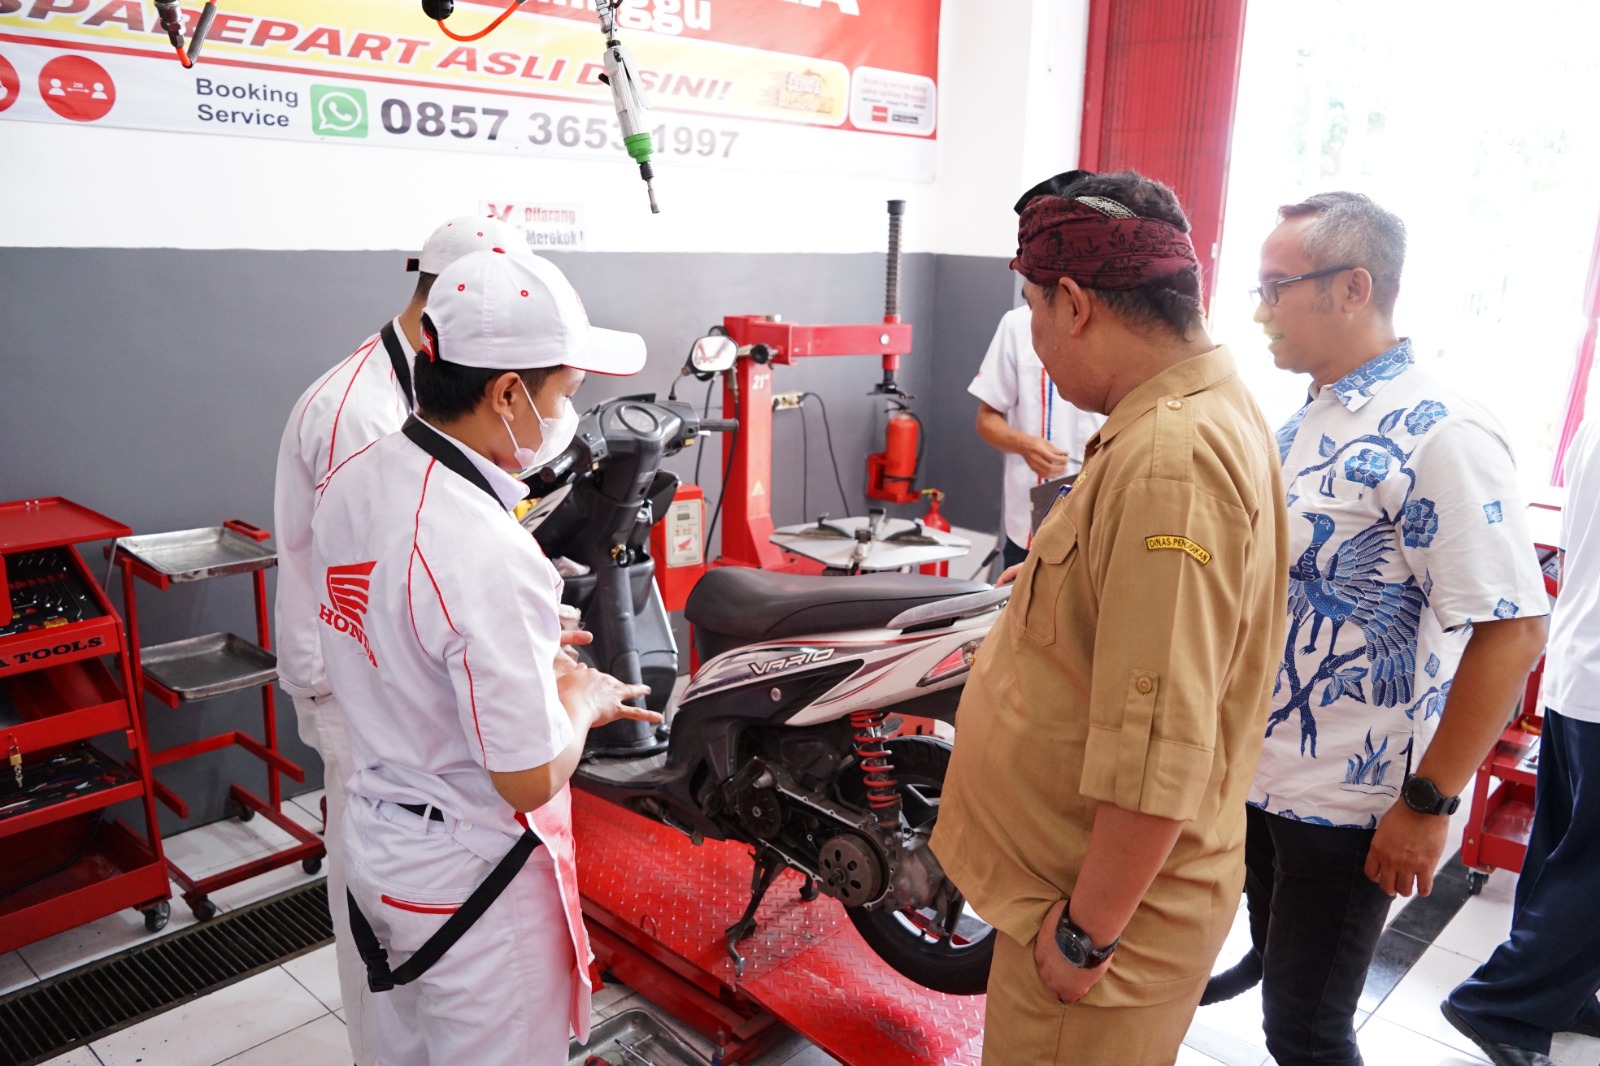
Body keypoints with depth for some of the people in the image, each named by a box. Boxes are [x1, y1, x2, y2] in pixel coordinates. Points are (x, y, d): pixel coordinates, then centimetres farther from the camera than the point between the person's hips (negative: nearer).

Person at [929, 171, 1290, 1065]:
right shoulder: (1209, 409, 7)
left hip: (1112, 916, -9)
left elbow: (1158, 749, -30)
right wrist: (1051, 581, 25)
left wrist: (1089, 929, -21)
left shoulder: (1170, 458, -29)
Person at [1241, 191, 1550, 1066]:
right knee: (1279, 980, 23)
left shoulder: (1441, 435, -20)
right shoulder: (1307, 420, 7)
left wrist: (1428, 802, -20)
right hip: (1260, 777, 8)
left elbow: (1512, 630, -22)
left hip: (1349, 809, -8)